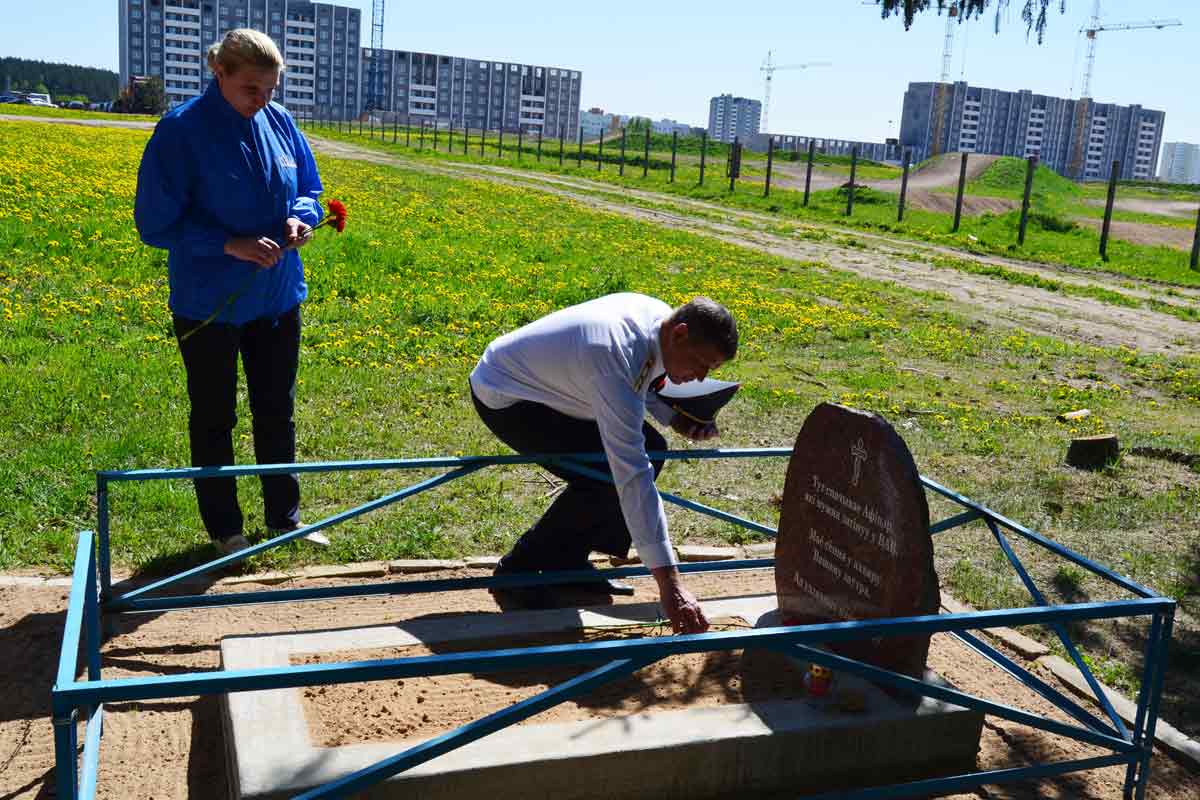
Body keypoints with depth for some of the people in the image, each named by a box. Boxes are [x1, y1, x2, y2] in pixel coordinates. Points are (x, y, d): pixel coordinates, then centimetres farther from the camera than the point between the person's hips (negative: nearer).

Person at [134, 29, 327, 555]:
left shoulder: (279, 122, -2)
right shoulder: (182, 130, -16)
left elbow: (308, 190, 11)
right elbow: (155, 222, -14)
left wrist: (299, 218, -12)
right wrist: (230, 244, -25)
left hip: (277, 296, 5)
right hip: (209, 305, -4)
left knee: (277, 412, 16)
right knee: (214, 418, 11)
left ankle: (285, 518, 32)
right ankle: (225, 530, 27)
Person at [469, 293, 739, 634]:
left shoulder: (661, 315, -12)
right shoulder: (616, 358, -38)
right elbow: (633, 477, -42)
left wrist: (676, 418, -10)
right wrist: (669, 584, -43)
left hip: (550, 381, 9)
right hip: (502, 397, -9)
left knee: (650, 448, 1)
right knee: (604, 479, -23)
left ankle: (567, 564, 11)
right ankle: (516, 573, -4)